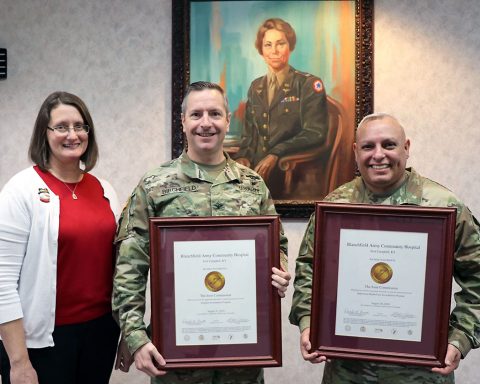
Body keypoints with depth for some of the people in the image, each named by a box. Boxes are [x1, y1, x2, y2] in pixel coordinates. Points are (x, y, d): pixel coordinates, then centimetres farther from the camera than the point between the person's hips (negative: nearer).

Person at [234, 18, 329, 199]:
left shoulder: (309, 84, 3)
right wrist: (243, 156, -1)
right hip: (257, 169, 5)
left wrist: (277, 153, -19)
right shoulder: (256, 87, 18)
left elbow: (315, 133, -6)